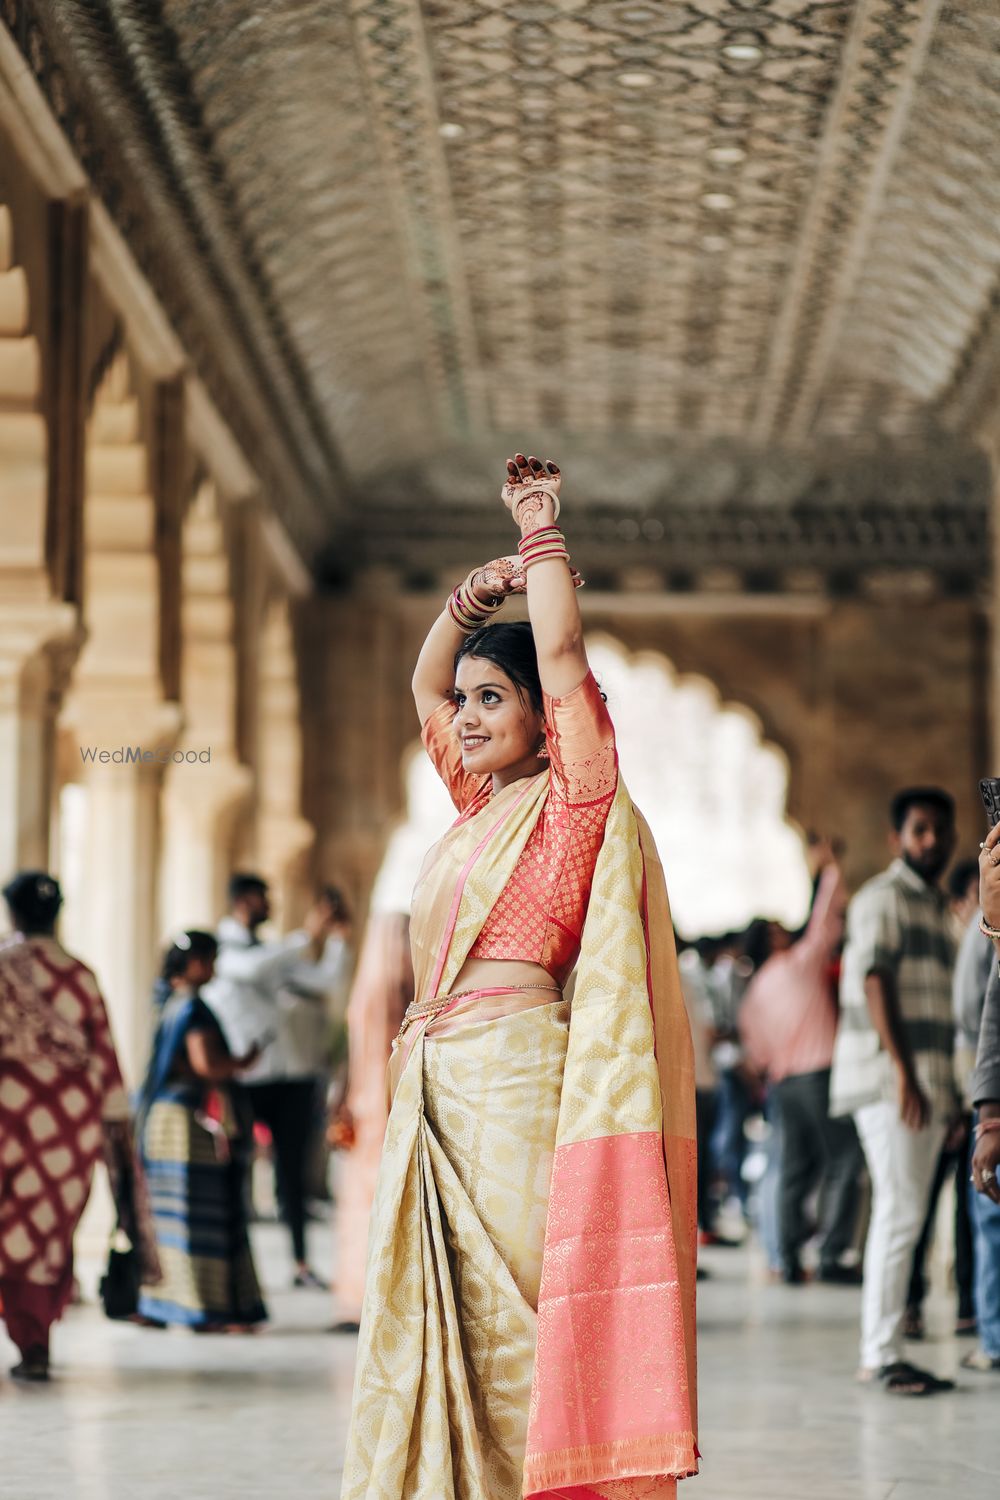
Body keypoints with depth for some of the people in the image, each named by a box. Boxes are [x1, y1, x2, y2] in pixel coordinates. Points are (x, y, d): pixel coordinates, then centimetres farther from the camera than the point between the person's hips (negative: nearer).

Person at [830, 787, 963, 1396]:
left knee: (907, 1218, 7)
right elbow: (876, 983, -14)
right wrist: (903, 1072, -21)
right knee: (900, 1212, -12)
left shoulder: (938, 907, 22)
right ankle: (880, 1353, -11)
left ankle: (885, 1351, 9)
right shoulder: (884, 897, -5)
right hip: (888, 1081, -9)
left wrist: (950, 1095, 21)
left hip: (928, 1084, 9)